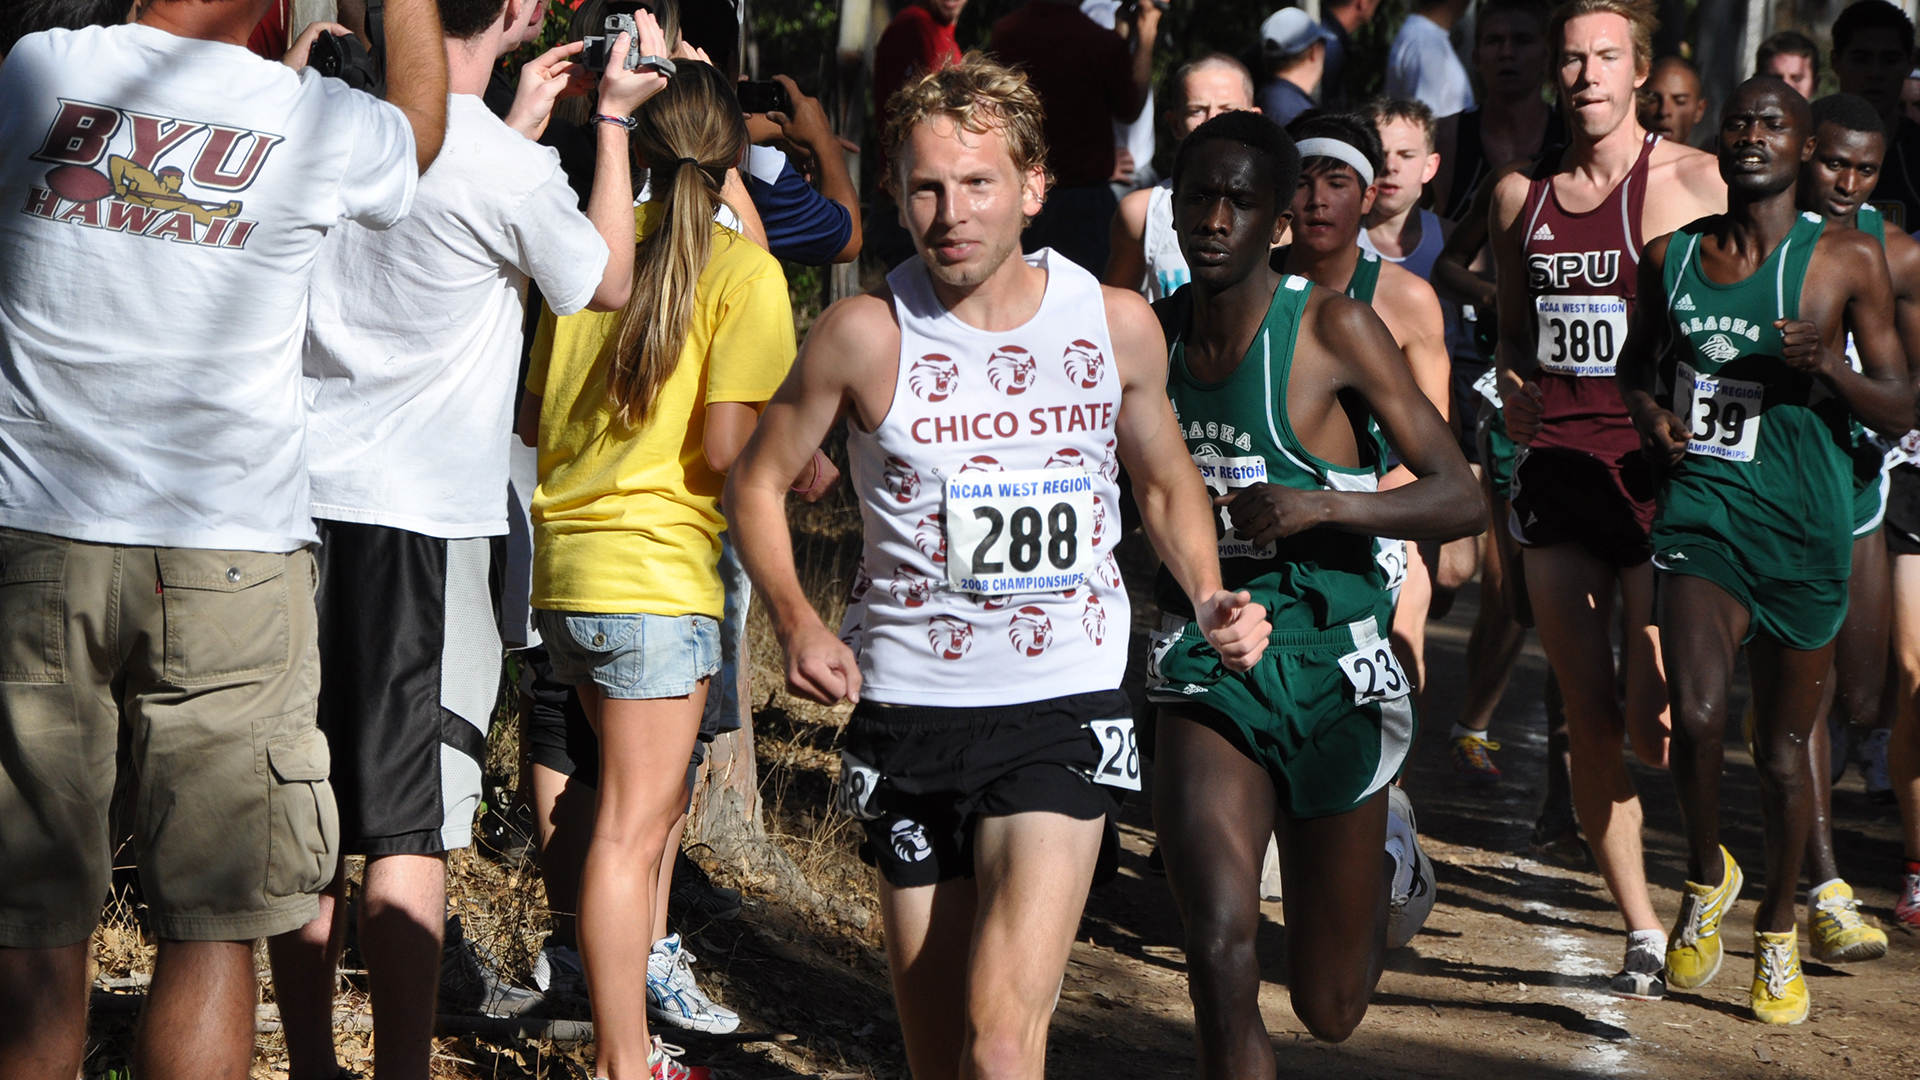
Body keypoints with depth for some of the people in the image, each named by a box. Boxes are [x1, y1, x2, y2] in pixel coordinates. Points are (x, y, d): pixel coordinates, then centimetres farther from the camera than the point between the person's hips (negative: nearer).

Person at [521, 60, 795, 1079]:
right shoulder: (744, 270, -9)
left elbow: (532, 412, 13)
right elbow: (726, 448, -16)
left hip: (564, 568, 6)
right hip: (657, 579, -6)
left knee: (651, 802, 20)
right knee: (631, 831, -3)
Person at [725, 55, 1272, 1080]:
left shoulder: (1118, 324, 0)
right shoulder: (868, 333, -5)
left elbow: (1168, 484, 17)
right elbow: (758, 482, 7)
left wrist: (1208, 598, -1)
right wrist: (796, 622, -9)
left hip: (1063, 707, -1)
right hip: (907, 714, 1)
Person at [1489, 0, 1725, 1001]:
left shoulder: (1691, 180, -2)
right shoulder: (1520, 194, 12)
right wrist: (1514, 388, 8)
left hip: (1657, 465, -4)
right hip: (1556, 466, 4)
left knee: (1652, 725, -11)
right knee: (1588, 717, 4)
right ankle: (1641, 929, 16)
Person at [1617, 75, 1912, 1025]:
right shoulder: (1670, 257, 6)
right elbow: (1638, 359, 24)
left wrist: (1831, 368, -18)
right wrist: (1647, 411, 2)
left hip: (1803, 530, -1)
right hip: (1701, 512, 1)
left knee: (1782, 745, 9)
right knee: (1696, 713, -20)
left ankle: (1777, 932, 31)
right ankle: (1706, 876, 9)